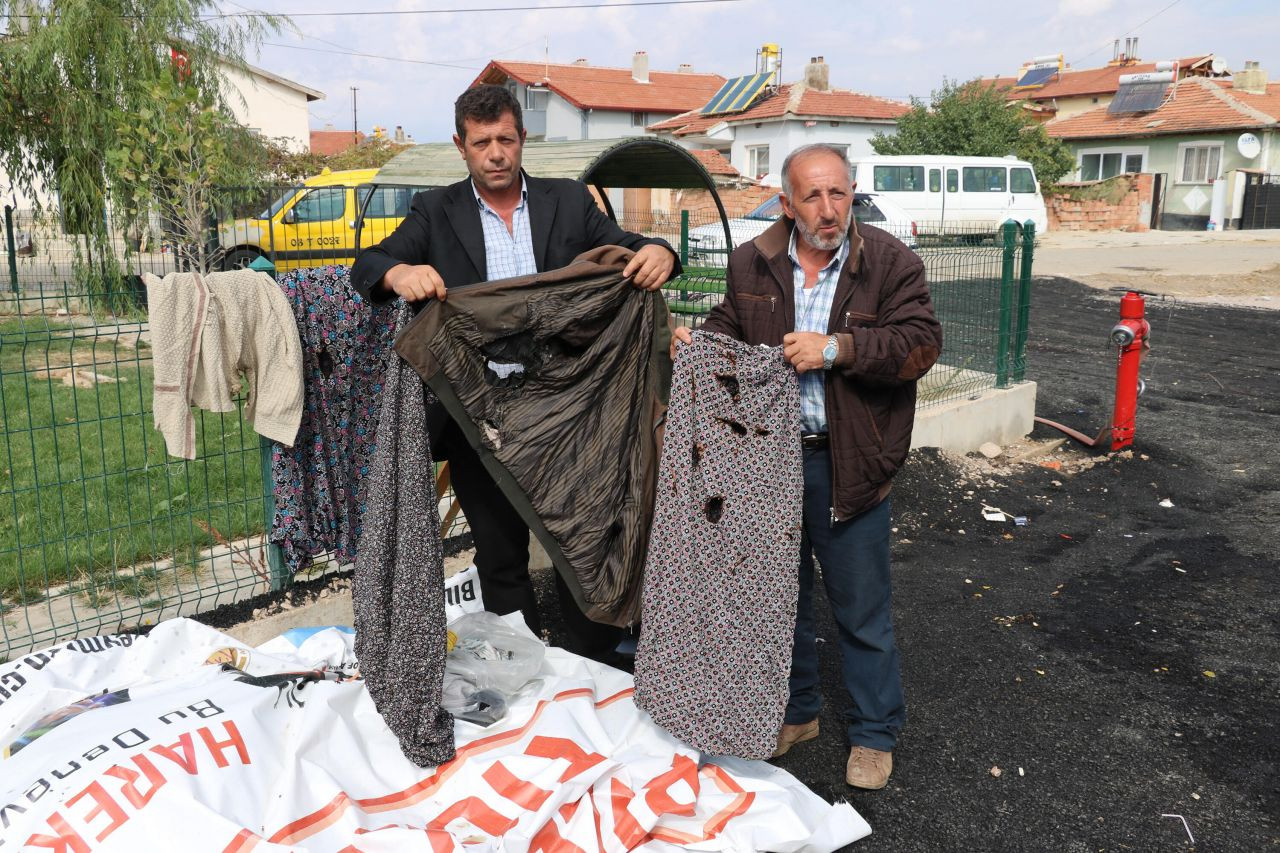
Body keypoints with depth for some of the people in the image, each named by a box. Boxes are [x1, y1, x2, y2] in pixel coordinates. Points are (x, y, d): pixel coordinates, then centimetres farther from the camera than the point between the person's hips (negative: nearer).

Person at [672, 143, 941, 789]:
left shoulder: (891, 262, -7)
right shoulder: (753, 262, 2)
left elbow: (921, 343, -15)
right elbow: (731, 325, 16)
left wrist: (838, 347, -25)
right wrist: (698, 339, -4)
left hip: (848, 463, -3)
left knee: (862, 609, 8)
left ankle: (875, 732, 29)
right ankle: (796, 711, 40)